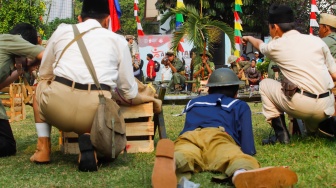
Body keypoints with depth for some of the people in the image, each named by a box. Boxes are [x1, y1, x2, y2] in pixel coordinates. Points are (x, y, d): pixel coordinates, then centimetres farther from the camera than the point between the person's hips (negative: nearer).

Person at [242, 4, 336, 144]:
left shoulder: (276, 46, 4)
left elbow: (260, 45, 29)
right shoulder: (316, 40, 9)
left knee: (265, 84, 19)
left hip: (301, 106, -5)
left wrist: (249, 38, 50)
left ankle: (281, 134, 11)